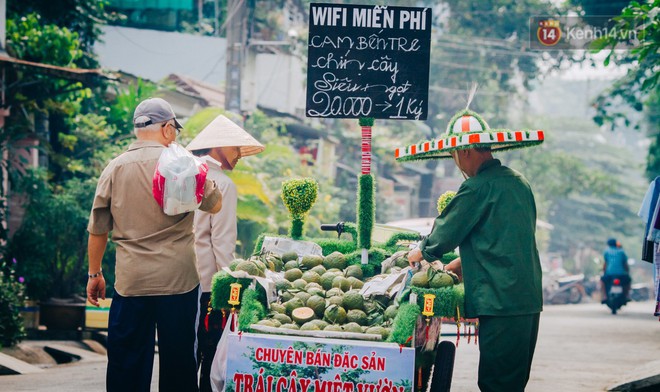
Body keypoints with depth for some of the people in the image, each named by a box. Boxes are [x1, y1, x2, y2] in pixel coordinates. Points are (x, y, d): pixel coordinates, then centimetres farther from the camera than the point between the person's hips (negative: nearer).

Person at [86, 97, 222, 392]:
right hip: (179, 280, -1)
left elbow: (97, 230, 6)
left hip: (131, 282, 2)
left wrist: (94, 273, 16)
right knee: (178, 364, 7)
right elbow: (214, 205, 5)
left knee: (126, 367, 5)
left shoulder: (115, 168, 3)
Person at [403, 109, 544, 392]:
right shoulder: (517, 181, 17)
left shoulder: (479, 186, -11)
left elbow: (445, 233, -3)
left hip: (501, 300, -9)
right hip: (529, 298, 9)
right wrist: (463, 262, 25)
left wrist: (422, 252, 16)